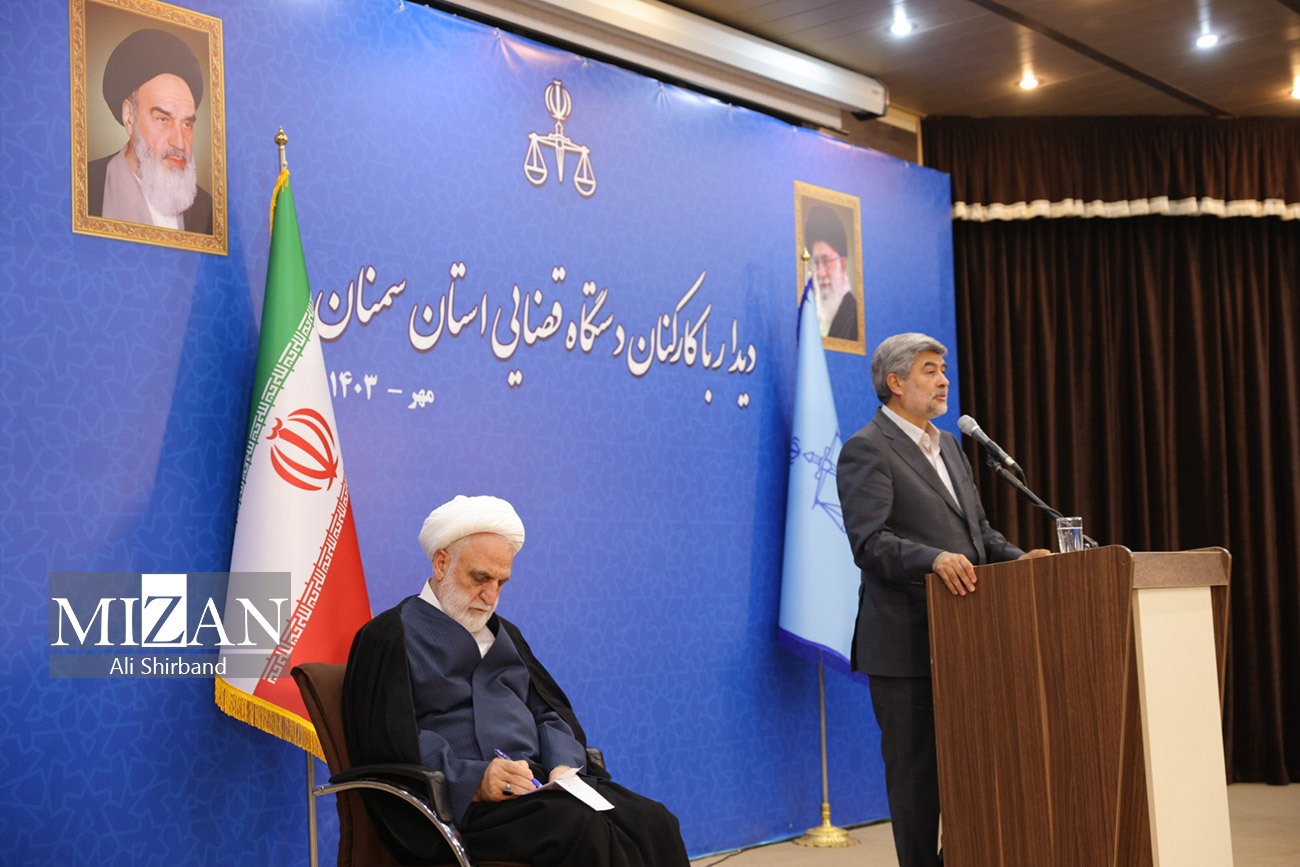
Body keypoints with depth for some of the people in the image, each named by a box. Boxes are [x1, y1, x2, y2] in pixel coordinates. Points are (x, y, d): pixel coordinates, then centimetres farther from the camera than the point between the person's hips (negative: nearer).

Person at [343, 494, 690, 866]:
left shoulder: (503, 632, 27)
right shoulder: (389, 636, 3)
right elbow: (389, 742, -9)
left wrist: (563, 766, -1)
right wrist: (474, 780, -21)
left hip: (537, 779, 7)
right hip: (459, 802, -7)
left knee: (655, 823, -18)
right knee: (584, 829, -33)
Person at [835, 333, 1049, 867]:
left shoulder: (948, 446, 18)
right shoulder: (866, 450, -9)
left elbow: (978, 528, 20)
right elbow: (870, 542, -20)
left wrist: (1017, 558, 2)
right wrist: (935, 559, -34)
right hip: (907, 643, -8)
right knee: (916, 776, 1)